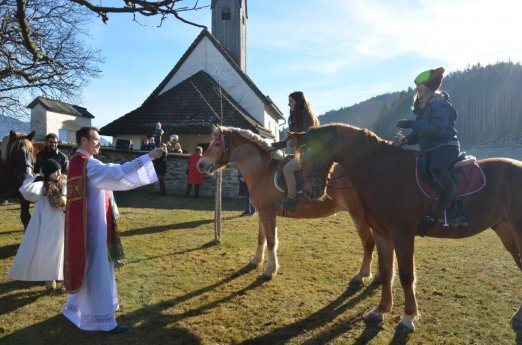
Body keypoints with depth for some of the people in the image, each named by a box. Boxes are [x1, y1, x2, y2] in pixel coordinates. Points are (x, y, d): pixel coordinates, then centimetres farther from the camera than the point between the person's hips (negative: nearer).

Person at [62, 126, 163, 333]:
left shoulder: (78, 162, 13)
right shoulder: (88, 165, -20)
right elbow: (118, 173, -32)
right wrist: (147, 157, -31)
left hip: (84, 224, 10)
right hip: (92, 224, -10)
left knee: (84, 265, 21)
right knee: (96, 269, -3)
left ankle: (78, 306, 35)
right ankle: (102, 319, 6)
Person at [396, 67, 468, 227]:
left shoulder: (440, 104, -11)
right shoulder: (424, 106, 17)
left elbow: (437, 129, -25)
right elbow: (420, 132, 18)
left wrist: (411, 123, -25)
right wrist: (407, 139, -3)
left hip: (446, 147, -10)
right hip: (430, 150, 10)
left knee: (435, 167, -39)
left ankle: (457, 209, -32)